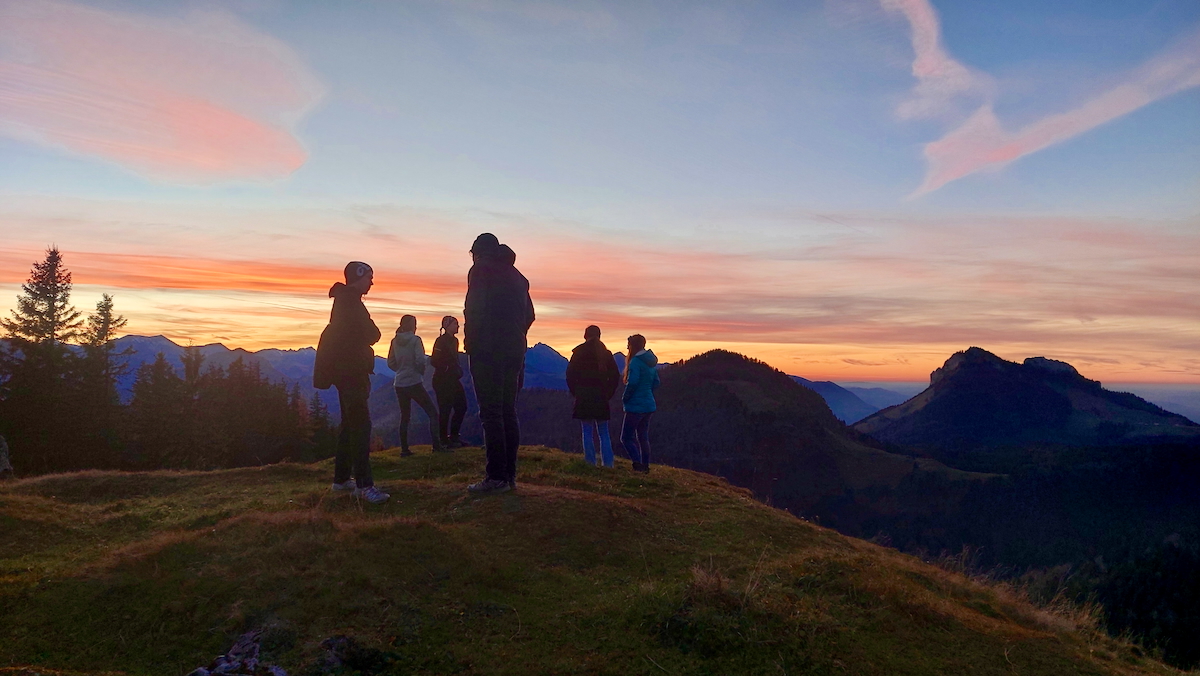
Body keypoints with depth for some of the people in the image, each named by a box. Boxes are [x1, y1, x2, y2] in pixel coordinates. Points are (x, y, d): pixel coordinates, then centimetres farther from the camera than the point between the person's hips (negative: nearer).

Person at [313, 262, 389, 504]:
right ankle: (363, 484, -22)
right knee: (361, 424, -17)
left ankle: (341, 479, 22)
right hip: (351, 372, -11)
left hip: (348, 371, 11)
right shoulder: (350, 302, -12)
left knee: (350, 424, 15)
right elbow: (371, 335, -16)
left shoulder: (346, 301, 20)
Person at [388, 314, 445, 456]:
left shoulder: (395, 341, 7)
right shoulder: (415, 340, -10)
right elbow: (420, 360, -17)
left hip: (399, 384, 6)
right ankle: (437, 446, -7)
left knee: (405, 416, 14)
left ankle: (404, 448, 9)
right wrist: (427, 359, 3)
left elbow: (390, 363, 10)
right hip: (414, 383, -6)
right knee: (432, 413, 1)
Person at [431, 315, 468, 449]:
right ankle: (444, 440, 4)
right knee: (445, 409, -4)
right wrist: (447, 369, -15)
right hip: (442, 381, -9)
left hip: (453, 380, 9)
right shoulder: (441, 341, -12)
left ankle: (453, 436, 18)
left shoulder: (454, 340, 14)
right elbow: (435, 361, -17)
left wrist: (458, 370, 9)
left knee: (461, 407, 8)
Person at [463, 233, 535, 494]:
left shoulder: (481, 271, -3)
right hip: (514, 351, 7)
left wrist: (470, 342, -3)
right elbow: (529, 314, 16)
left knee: (491, 414, -8)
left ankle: (496, 477, -10)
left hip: (488, 352, -7)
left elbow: (474, 310, -13)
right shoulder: (517, 276, 19)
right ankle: (509, 474, 11)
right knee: (508, 412, 10)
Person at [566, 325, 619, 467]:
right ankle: (608, 464, 6)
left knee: (587, 432, 2)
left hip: (584, 396, -3)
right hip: (601, 397, 3)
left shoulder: (579, 351, -3)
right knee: (604, 433, 9)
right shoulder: (606, 353, 6)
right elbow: (615, 375, 4)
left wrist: (575, 392, 4)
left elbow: (570, 373, -6)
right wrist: (608, 393, 9)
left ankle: (590, 462, -1)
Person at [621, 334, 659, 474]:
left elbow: (632, 383, -23)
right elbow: (656, 383, 15)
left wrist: (625, 398, -10)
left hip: (635, 406, -9)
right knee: (643, 437, 15)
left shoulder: (636, 361, -16)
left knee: (626, 437, -3)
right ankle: (645, 465, 16)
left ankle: (638, 463, -16)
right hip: (649, 405, 9)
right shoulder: (651, 363, 11)